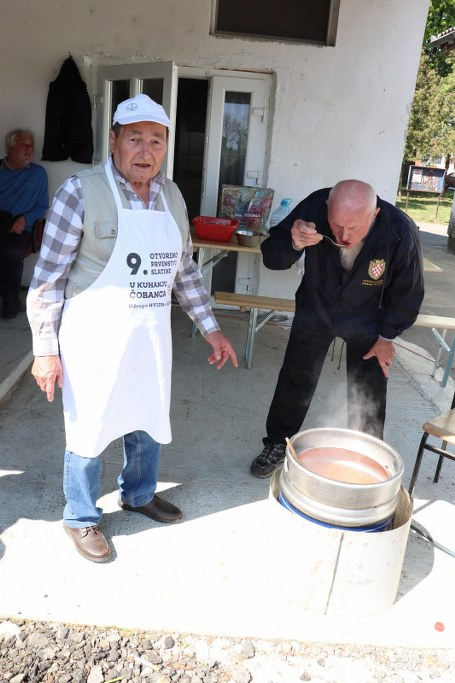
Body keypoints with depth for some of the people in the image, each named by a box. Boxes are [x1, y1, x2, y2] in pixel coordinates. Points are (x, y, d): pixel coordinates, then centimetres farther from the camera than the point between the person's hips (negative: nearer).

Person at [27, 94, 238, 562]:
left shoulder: (171, 195, 5)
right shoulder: (81, 191, -13)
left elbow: (185, 269, 12)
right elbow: (48, 277, -11)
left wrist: (210, 329, 11)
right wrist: (45, 349, -12)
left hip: (151, 339, 6)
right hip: (94, 339, -5)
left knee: (148, 425, 19)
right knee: (89, 432, 10)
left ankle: (138, 494, 46)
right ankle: (81, 518, 35)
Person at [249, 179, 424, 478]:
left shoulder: (401, 232, -31)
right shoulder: (313, 209, -30)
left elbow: (407, 292, -14)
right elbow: (271, 256, -22)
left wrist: (387, 336, -5)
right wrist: (294, 243, -44)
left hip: (367, 322, 0)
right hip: (315, 311, 1)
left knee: (368, 397, 6)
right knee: (295, 383, 9)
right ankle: (276, 445, 31)